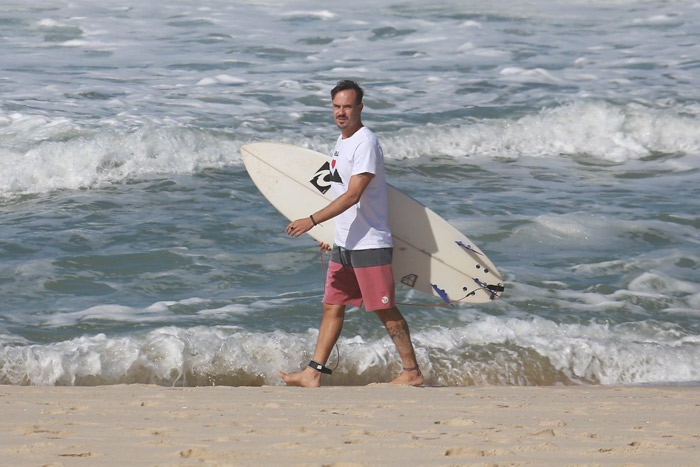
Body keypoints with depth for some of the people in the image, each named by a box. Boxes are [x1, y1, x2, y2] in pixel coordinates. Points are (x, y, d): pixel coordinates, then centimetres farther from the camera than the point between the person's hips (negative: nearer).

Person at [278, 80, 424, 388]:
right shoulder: (341, 141, 14)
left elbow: (353, 195, -24)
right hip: (344, 245, 9)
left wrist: (312, 221, -26)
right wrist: (333, 235, 25)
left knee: (385, 310, -3)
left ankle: (412, 372, 7)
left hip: (370, 244, -9)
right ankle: (313, 373, 9)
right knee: (332, 307, 8)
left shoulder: (366, 143, -16)